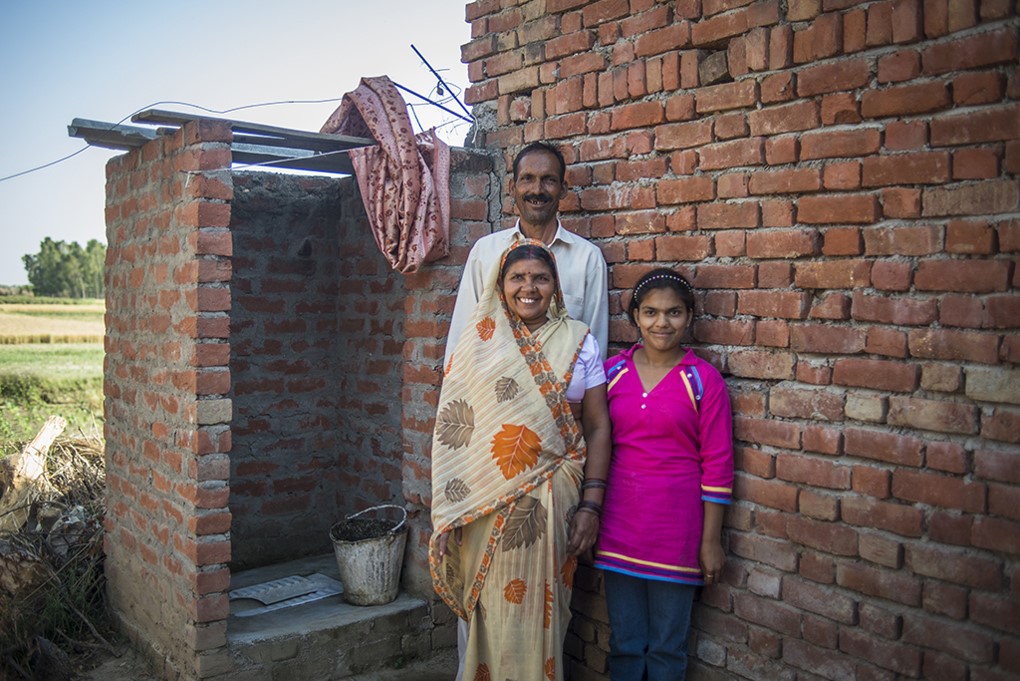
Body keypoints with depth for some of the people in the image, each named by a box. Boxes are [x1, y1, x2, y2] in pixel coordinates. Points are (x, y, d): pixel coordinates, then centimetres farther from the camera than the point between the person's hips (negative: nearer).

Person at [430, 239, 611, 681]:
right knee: (492, 613, 9)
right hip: (486, 506, 0)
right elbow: (452, 427, 0)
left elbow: (597, 427, 3)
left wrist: (591, 505, -3)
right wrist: (449, 514, -4)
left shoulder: (579, 342, 3)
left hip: (552, 503, 1)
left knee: (540, 613, 10)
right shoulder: (478, 343, 2)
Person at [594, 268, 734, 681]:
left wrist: (711, 541, -6)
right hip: (620, 519, 3)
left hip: (677, 525, -2)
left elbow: (717, 465, -5)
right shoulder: (613, 371, 3)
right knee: (624, 644, 15)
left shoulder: (704, 380, -6)